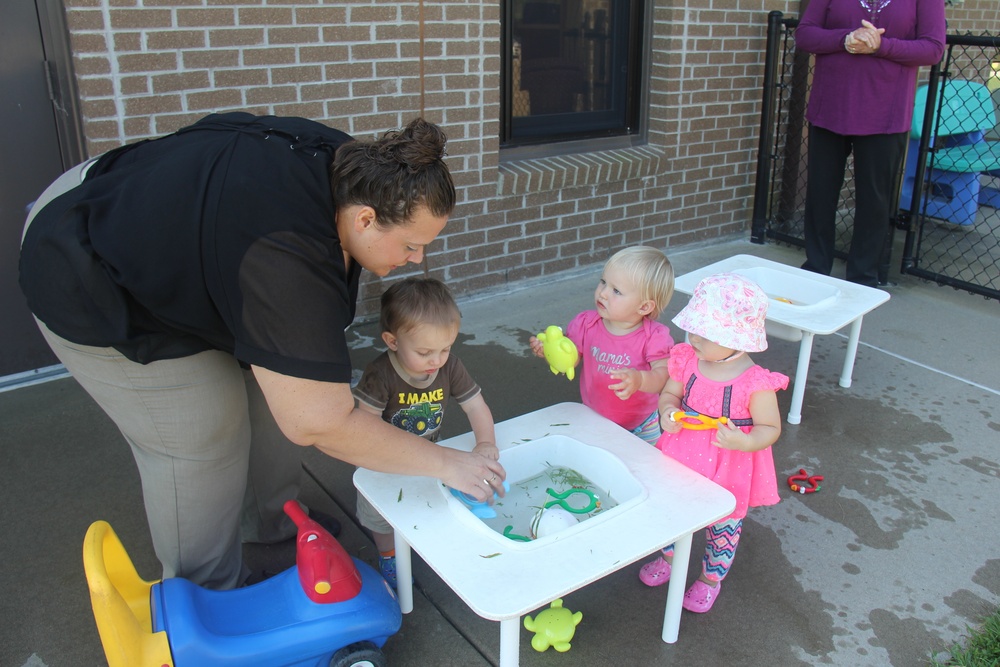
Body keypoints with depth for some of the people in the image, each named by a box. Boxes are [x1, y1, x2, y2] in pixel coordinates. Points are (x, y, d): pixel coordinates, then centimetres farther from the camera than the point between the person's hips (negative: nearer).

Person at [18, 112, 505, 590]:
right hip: (95, 289, -9)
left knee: (276, 383, 10)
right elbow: (321, 424, -35)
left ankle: (271, 522, 32)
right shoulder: (287, 258, -40)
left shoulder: (346, 165, -15)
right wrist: (443, 464, -27)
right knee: (202, 443, -4)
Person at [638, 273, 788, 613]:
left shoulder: (755, 383, -25)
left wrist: (744, 442, -35)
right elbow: (669, 393, 2)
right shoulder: (686, 360, -13)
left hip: (729, 469, -4)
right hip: (682, 456, 4)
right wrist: (667, 412, -21)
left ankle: (711, 579, 47)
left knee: (723, 526, 19)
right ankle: (669, 558, 55)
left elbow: (770, 428, -16)